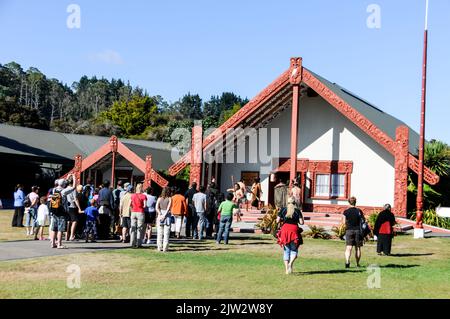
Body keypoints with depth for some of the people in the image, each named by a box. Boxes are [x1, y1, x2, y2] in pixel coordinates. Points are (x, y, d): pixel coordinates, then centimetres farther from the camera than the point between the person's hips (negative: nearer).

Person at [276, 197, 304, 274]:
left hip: (285, 230, 2)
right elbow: (301, 222, -6)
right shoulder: (297, 211, 0)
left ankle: (286, 269, 5)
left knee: (286, 250, 10)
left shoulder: (283, 210, 3)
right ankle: (290, 263, -18)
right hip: (294, 230, -2)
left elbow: (277, 221, 0)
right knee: (294, 250, 9)